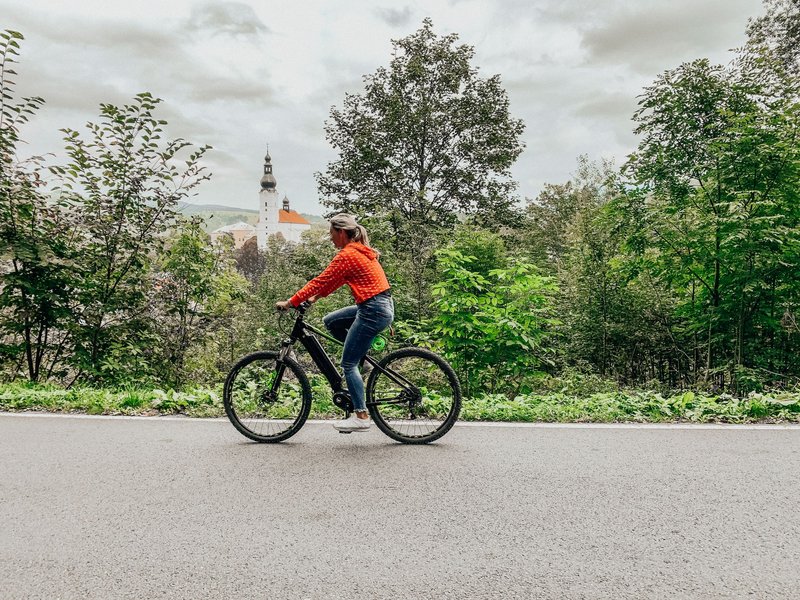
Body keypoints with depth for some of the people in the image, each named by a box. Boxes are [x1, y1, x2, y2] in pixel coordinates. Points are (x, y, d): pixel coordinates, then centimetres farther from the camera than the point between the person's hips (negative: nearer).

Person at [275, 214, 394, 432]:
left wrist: (290, 303, -7)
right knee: (331, 321, 19)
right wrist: (315, 297, 18)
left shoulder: (347, 255, -13)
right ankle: (361, 357, 19)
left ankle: (361, 416, 1)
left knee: (348, 363, -2)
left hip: (373, 311, -9)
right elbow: (334, 280, 21)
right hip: (381, 306, 9)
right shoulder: (360, 250, 16)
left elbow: (321, 281, -13)